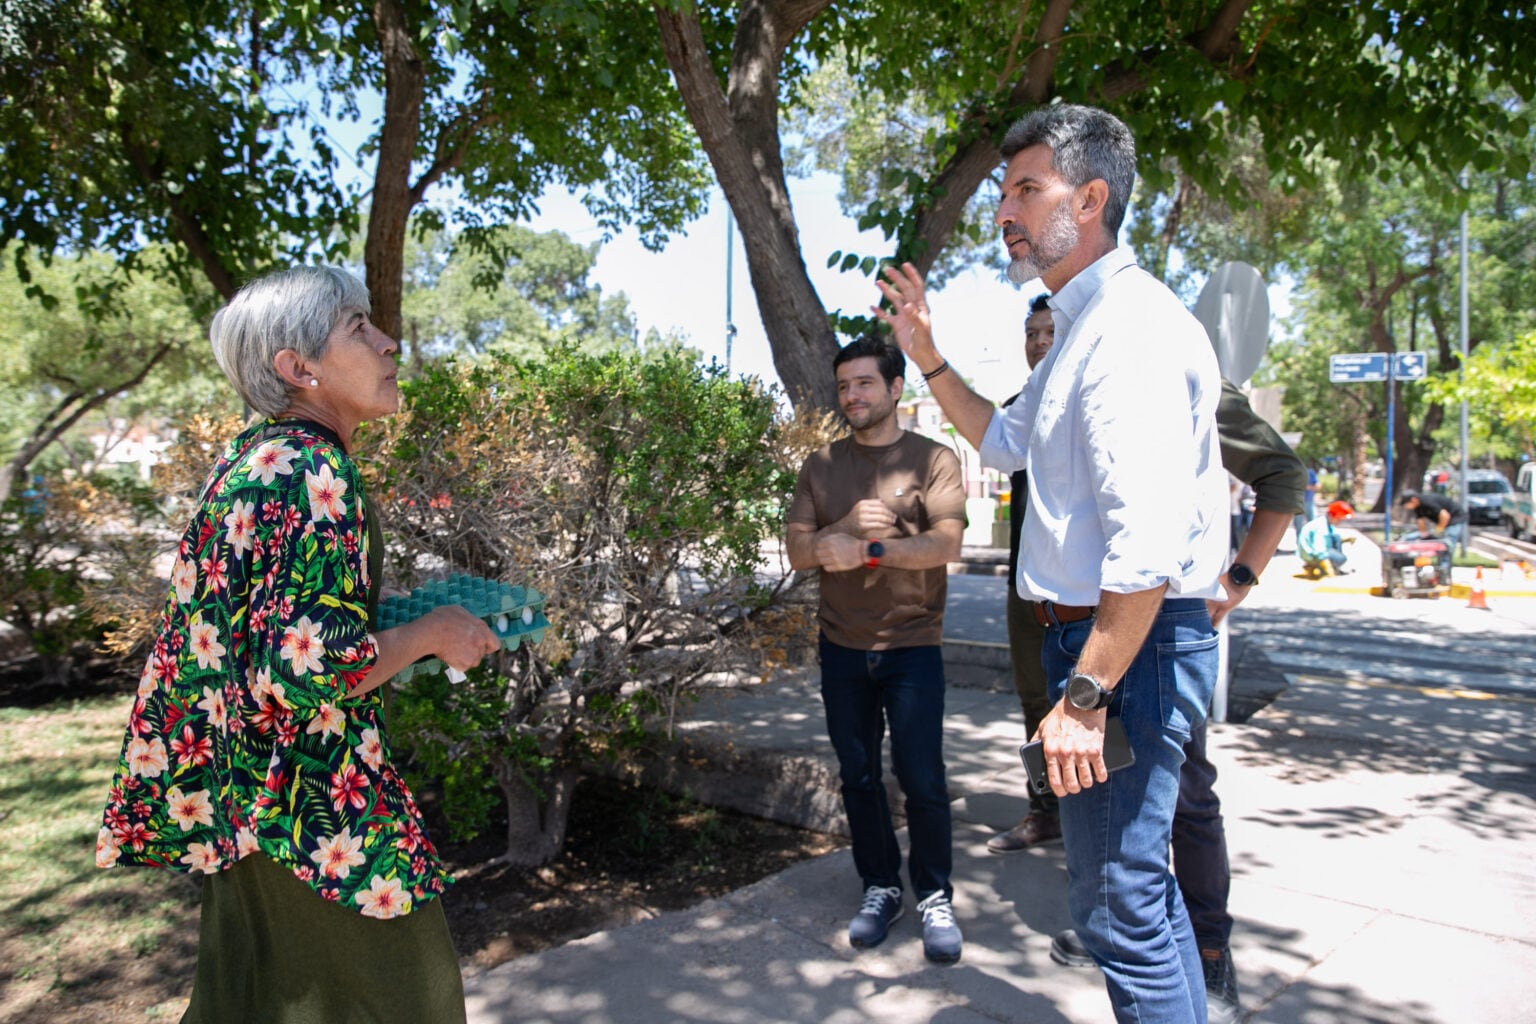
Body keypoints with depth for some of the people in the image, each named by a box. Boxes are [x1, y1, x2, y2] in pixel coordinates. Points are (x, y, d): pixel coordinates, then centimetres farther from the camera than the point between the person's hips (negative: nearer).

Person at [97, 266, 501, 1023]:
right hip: (317, 803, -9)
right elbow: (315, 670, -28)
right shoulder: (315, 474, -23)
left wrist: (384, 604, 14)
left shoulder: (248, 458, 6)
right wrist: (433, 633, -15)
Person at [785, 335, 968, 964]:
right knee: (857, 776, 11)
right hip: (842, 647, 4)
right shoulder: (821, 467, 9)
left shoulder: (932, 459, -2)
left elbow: (946, 542, -14)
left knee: (922, 779, -1)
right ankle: (880, 888, 27)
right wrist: (847, 525, -16)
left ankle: (934, 898, 18)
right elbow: (797, 550, 2)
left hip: (912, 646, -3)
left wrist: (866, 550, -22)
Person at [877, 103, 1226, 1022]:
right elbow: (1004, 443, 30)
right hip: (1098, 633, 11)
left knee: (1120, 908, -1)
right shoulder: (1084, 327, 16)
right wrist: (926, 352, 21)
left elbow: (1148, 541, -27)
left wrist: (1085, 694, -26)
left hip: (1130, 645, -11)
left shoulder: (1132, 326, -18)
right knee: (1141, 886, 23)